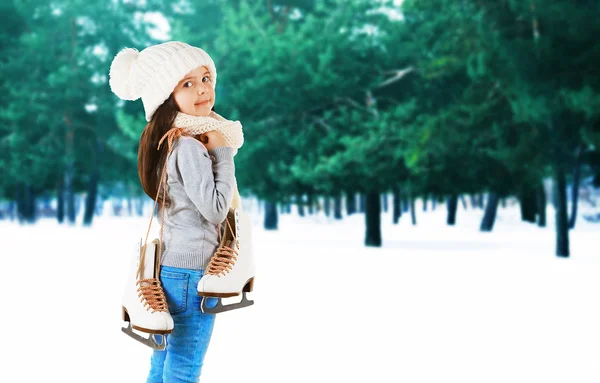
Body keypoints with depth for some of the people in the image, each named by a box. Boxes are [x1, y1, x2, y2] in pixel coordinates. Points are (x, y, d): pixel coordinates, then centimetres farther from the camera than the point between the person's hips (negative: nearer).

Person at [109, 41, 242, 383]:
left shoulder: (170, 141, 10)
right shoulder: (189, 147, -19)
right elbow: (215, 209, -18)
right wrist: (223, 155, -11)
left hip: (168, 267, 10)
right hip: (191, 272, -10)